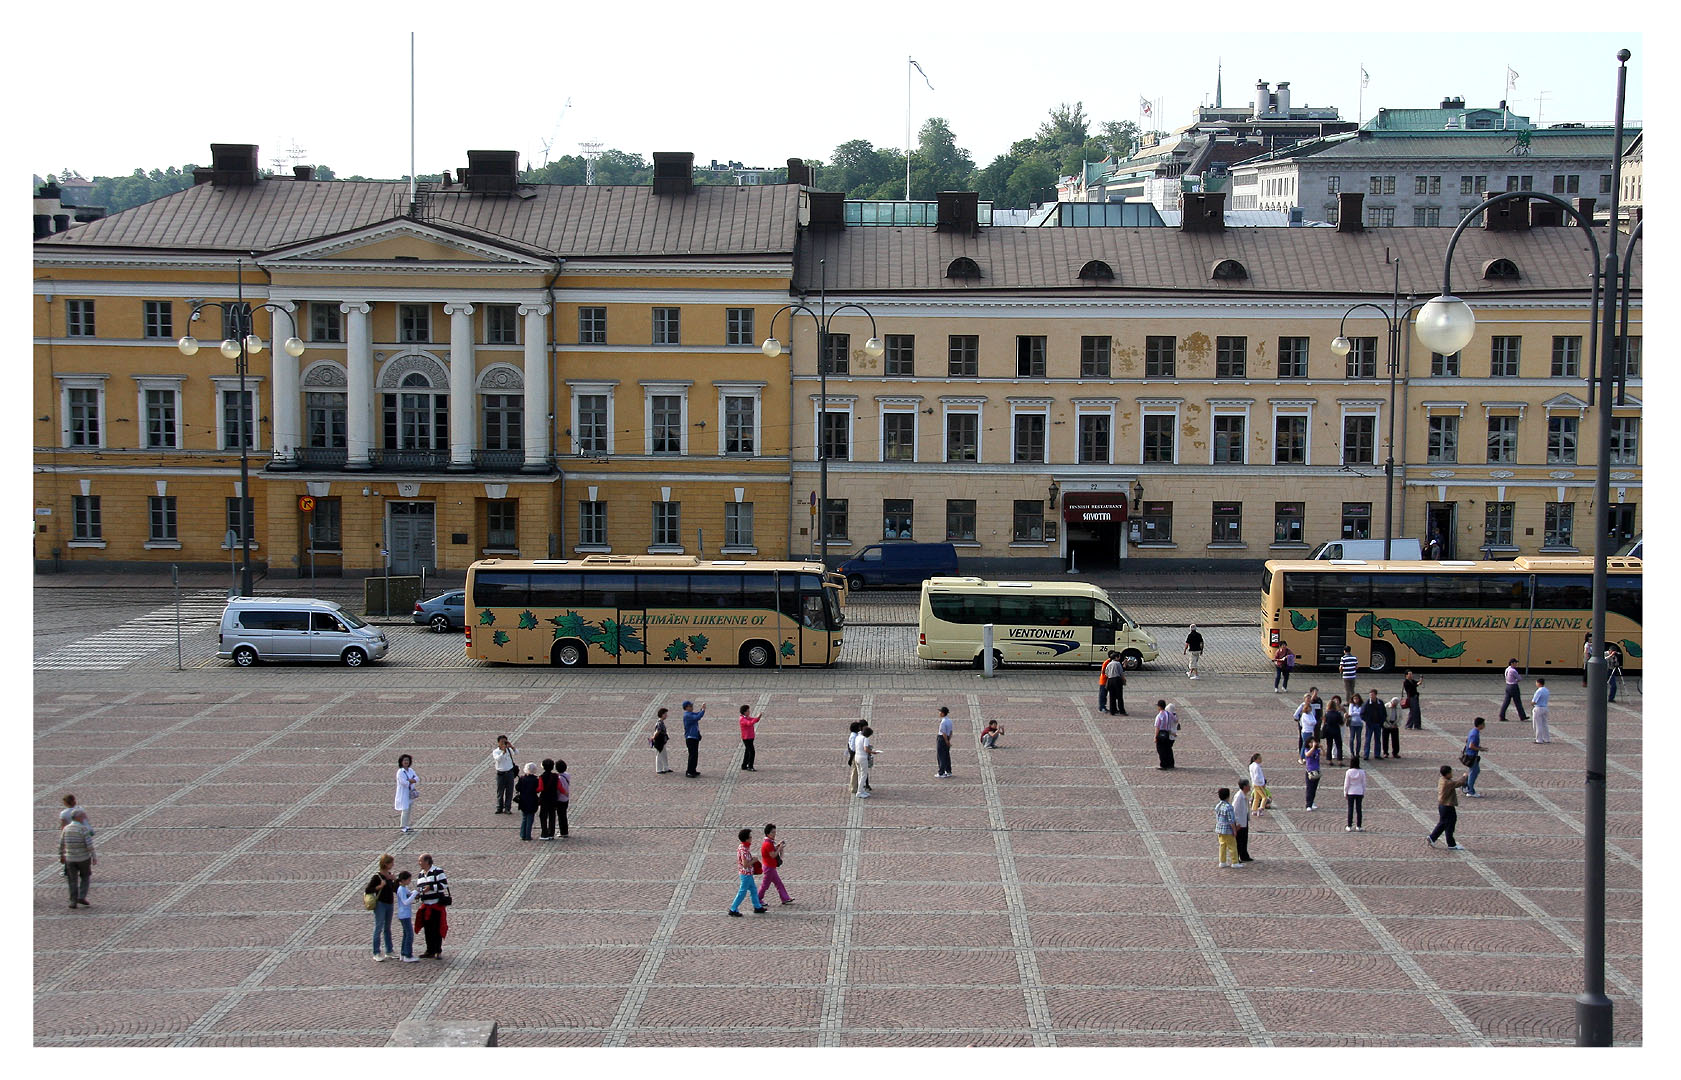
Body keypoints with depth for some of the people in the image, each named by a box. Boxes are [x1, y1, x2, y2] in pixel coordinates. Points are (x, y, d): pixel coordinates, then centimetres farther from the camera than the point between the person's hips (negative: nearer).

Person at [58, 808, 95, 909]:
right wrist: (94, 857, -10)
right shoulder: (84, 829, -13)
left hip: (70, 859, 3)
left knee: (72, 881, 12)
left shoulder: (66, 829, 1)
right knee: (85, 878, 16)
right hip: (84, 858, -3)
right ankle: (82, 897, 4)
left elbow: (61, 844, 6)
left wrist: (61, 856, 19)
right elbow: (89, 845, -16)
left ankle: (73, 902, 9)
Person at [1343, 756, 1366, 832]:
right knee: (1359, 809, 7)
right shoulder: (1362, 772, -6)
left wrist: (1345, 793, 4)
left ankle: (1349, 826, 7)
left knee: (1350, 809, 5)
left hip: (1351, 793, -1)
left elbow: (1346, 784, -6)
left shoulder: (1349, 772, -11)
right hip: (1359, 792, 1)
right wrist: (1363, 793, 12)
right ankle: (1358, 826, 11)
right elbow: (1364, 783, 1)